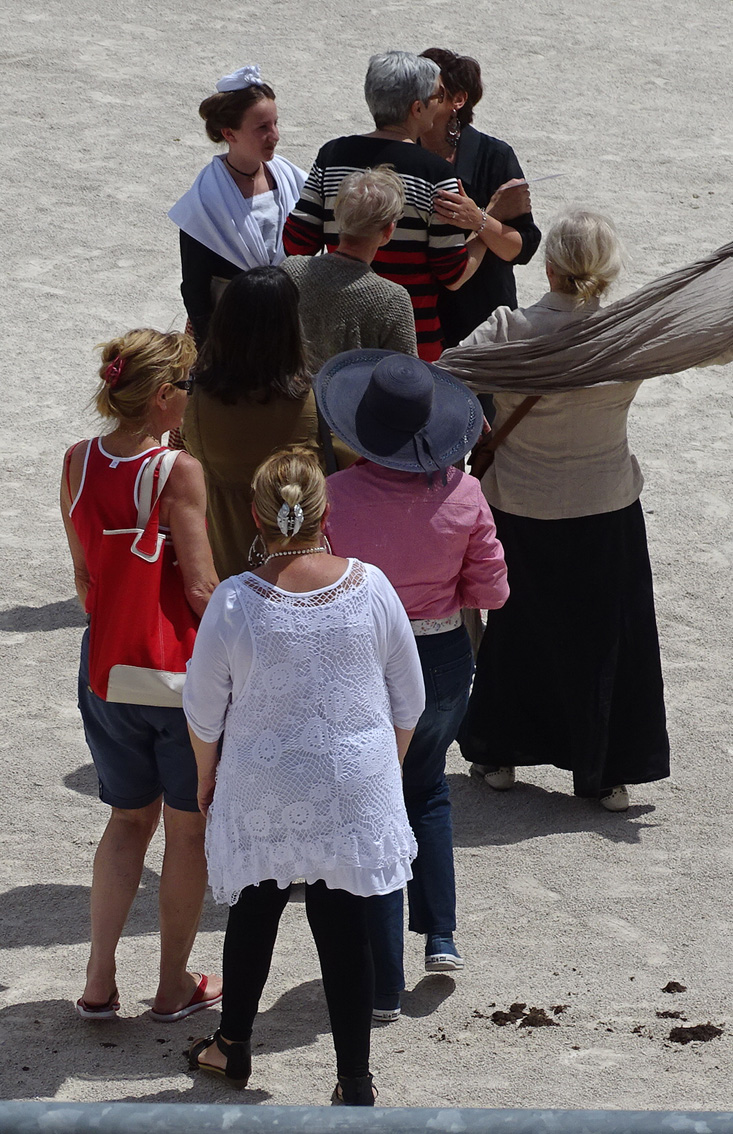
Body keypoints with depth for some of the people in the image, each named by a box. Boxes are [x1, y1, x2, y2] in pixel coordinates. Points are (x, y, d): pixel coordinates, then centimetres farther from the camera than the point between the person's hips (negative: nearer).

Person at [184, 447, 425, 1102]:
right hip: (355, 791, 0)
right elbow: (408, 700, 1)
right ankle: (356, 1084, 12)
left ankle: (233, 1045, 37)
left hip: (262, 795, 0)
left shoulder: (235, 601, -16)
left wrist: (206, 775, 15)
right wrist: (388, 768, 18)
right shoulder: (370, 587, -11)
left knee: (254, 913, 19)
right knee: (344, 929, 7)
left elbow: (203, 708, -4)